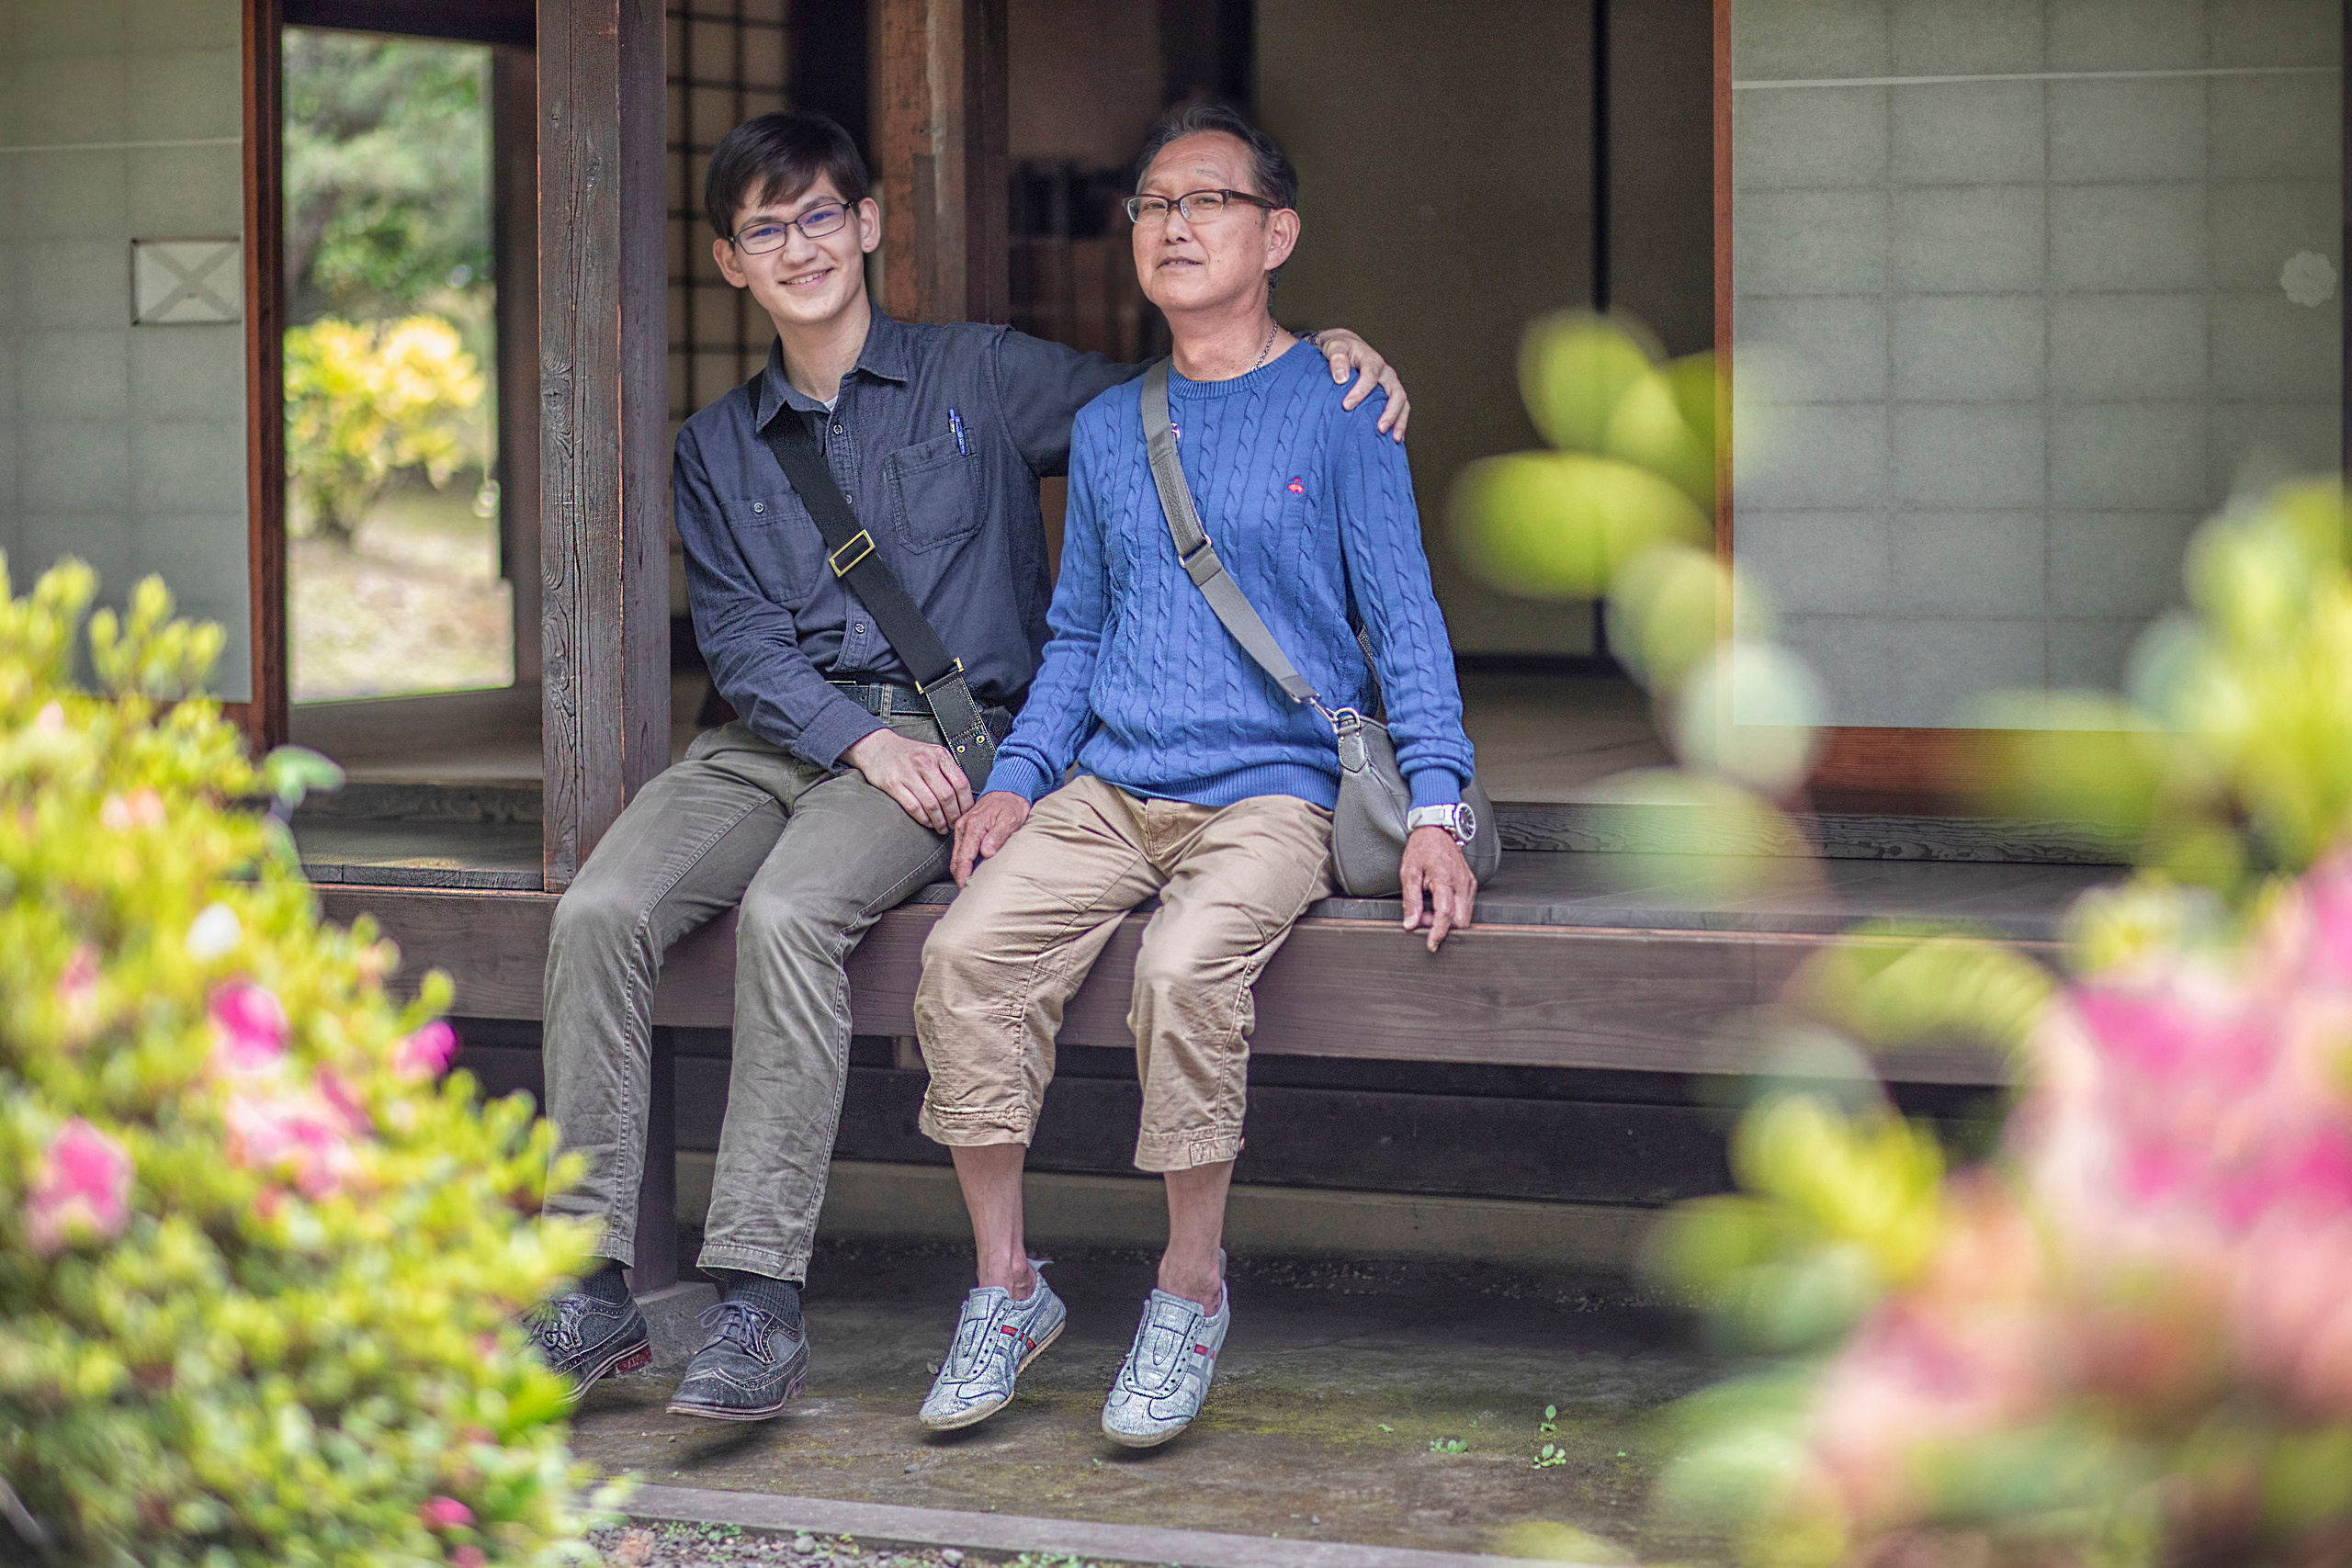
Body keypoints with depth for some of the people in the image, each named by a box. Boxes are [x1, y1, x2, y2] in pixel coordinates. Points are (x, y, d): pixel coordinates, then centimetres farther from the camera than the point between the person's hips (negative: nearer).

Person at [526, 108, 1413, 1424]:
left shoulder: (981, 380, 11)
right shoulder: (719, 449, 20)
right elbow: (739, 640, 8)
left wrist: (1331, 354, -8)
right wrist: (864, 739, -11)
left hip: (941, 735, -4)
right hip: (771, 736, 4)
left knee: (790, 913, -34)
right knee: (601, 912, -24)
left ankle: (761, 1303, -34)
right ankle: (593, 1288, -22)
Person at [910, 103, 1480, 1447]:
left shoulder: (1335, 409, 3)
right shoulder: (1107, 430, 17)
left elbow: (1404, 620, 1)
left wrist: (1437, 806, -11)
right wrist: (1018, 777, 7)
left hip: (1271, 791, -4)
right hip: (1109, 787, 4)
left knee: (1186, 965, -34)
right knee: (967, 949, -23)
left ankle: (1193, 1289, -15)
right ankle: (1008, 1287, -10)